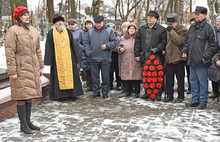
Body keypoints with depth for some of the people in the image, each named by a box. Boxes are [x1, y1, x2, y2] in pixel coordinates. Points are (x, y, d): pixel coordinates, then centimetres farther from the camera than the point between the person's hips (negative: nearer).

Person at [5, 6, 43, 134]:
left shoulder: (34, 30, 12)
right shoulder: (13, 31, -9)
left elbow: (38, 50, 16)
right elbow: (10, 53, -12)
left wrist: (41, 66, 14)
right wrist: (12, 71, -16)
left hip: (33, 68, 7)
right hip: (20, 68, -6)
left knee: (30, 95, 12)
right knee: (22, 96, -2)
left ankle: (28, 121, 23)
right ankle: (23, 124, 7)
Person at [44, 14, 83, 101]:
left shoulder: (68, 32, 9)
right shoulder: (51, 33, 0)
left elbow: (73, 46, 10)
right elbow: (48, 48, -3)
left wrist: (76, 58, 6)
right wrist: (49, 61, -9)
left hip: (69, 58, 3)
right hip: (57, 59, -3)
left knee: (70, 75, 5)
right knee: (59, 76, 0)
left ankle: (71, 94, 13)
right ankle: (59, 95, 7)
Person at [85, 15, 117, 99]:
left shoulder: (109, 31, 3)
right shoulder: (90, 31, 10)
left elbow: (114, 42, 1)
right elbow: (87, 43, 13)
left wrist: (107, 45, -14)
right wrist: (88, 52, -2)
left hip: (105, 58, -2)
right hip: (93, 58, 2)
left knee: (105, 76, 4)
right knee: (94, 76, 9)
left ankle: (105, 92, 15)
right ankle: (96, 91, 20)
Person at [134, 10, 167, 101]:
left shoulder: (162, 29, 1)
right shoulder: (142, 29, 13)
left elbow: (163, 42, -2)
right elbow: (137, 42, 12)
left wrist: (156, 49, -15)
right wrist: (137, 54, 6)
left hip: (157, 57, -4)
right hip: (144, 57, 4)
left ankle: (158, 93, 9)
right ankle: (147, 92, 20)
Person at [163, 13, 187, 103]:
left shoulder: (182, 30, -6)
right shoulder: (168, 30, 13)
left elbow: (180, 41, -20)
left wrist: (172, 31, -19)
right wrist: (165, 51, 11)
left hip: (178, 57, -6)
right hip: (168, 57, 6)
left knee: (180, 78, 3)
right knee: (169, 77, 8)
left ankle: (180, 96, 12)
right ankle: (169, 95, 16)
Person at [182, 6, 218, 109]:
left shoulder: (208, 28, -9)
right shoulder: (192, 27, 14)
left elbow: (213, 45, -11)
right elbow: (187, 41, 25)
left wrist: (205, 56, -14)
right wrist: (185, 51, 11)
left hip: (202, 62, -7)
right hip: (192, 60, 8)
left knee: (202, 81, 1)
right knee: (193, 81, 14)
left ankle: (203, 102, 11)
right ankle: (195, 100, 25)